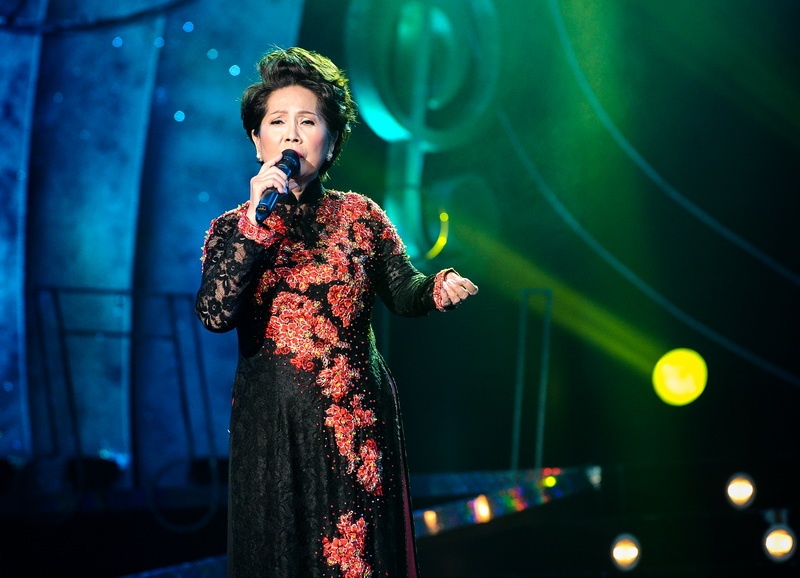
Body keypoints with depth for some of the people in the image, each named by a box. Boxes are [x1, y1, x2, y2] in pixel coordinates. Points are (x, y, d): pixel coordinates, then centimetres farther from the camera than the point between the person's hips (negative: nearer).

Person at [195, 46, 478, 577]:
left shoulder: (359, 215, 5)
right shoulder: (232, 228, 2)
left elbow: (404, 291, 2)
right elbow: (215, 315, -13)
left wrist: (438, 290, -20)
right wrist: (255, 223, -19)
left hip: (357, 419, 0)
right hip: (273, 427, 0)